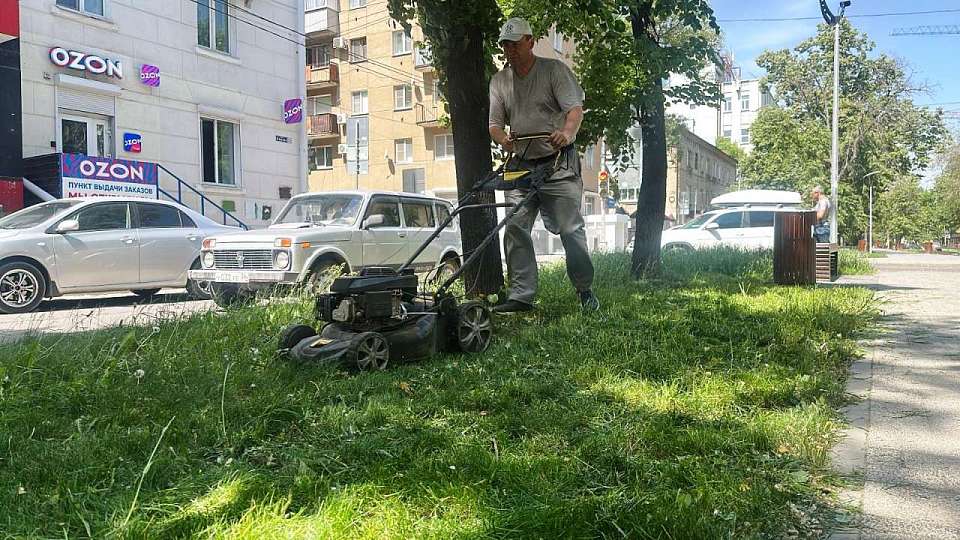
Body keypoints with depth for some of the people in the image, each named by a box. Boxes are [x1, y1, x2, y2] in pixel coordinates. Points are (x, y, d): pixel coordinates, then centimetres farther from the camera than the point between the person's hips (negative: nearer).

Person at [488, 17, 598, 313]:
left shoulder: (554, 69, -2)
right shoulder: (499, 81, 12)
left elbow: (575, 108, -12)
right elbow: (495, 123, 9)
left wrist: (567, 132, -34)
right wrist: (503, 139, -16)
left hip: (558, 162, -4)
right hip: (522, 166, 5)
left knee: (570, 229, -4)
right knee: (515, 228, -3)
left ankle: (585, 290, 12)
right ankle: (521, 295, 3)